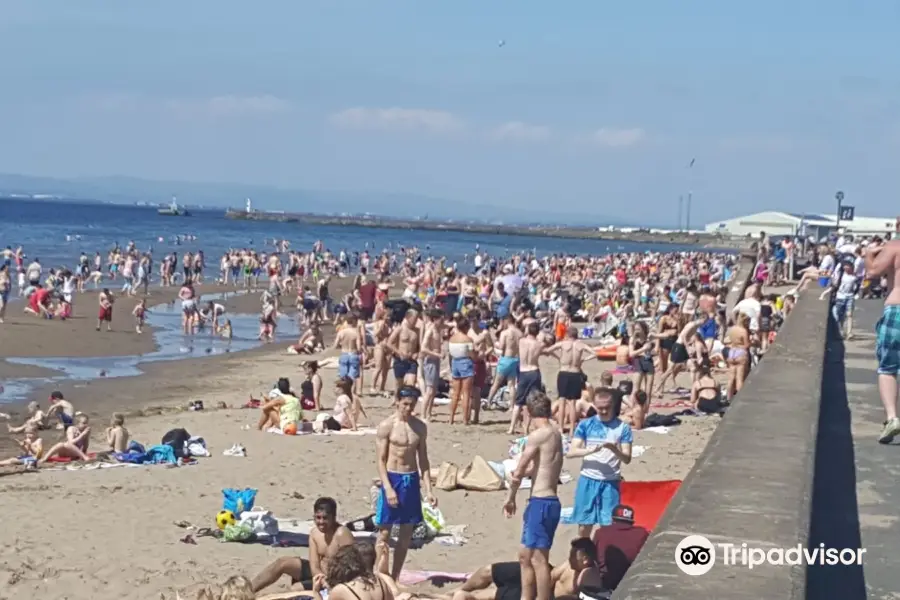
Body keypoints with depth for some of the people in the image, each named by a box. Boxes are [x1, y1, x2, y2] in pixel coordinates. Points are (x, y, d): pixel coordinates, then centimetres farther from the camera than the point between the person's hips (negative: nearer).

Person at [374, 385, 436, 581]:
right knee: (384, 533, -2)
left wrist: (428, 490, 5)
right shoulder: (386, 426, -8)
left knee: (406, 534, 9)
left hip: (412, 480, 5)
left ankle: (395, 578, 19)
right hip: (392, 479, -5)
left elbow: (423, 460, 10)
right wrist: (388, 488, -18)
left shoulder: (420, 427, 6)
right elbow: (381, 460, -9)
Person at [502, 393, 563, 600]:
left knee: (538, 559, -7)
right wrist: (524, 472, 5)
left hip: (540, 503, -9)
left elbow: (518, 472, -7)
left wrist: (510, 498, 5)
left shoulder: (537, 436, -12)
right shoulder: (555, 434, 14)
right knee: (525, 556, 16)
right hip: (548, 501, 9)